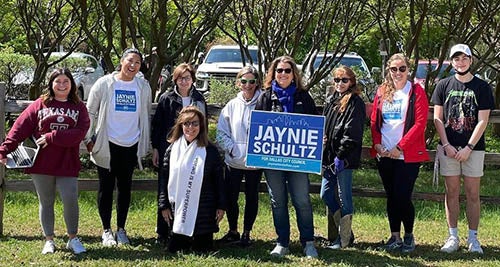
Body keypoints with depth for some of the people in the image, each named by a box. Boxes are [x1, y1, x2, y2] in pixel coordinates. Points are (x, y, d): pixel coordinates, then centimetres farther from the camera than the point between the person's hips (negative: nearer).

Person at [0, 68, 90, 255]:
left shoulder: (79, 107, 5)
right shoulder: (40, 105, 5)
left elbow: (80, 132, -10)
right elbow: (20, 128, -1)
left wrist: (52, 137, -16)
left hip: (67, 164, -1)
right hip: (41, 164, 1)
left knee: (70, 200, -7)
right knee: (46, 202, 9)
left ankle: (73, 239, 10)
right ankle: (49, 240, 21)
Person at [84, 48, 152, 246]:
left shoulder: (143, 87, 3)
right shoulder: (104, 84, -5)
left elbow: (146, 116, 13)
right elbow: (90, 112, 2)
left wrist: (145, 144, 11)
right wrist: (89, 139, -1)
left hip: (131, 146, 2)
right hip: (107, 145, -2)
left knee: (125, 187, 10)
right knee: (106, 187, 4)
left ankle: (121, 229, 21)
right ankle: (106, 230, 15)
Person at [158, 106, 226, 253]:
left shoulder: (210, 151, -2)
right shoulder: (173, 149, 3)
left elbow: (219, 179, 1)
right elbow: (164, 179, 6)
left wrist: (221, 206, 0)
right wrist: (164, 205, 3)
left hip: (203, 210, -1)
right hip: (179, 210, 2)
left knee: (202, 250, 2)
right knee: (174, 249, 2)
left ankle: (200, 238, 34)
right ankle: (184, 239, 34)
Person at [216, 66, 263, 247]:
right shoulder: (232, 106, 6)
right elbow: (221, 133, 7)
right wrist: (232, 149, -6)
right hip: (233, 161, 3)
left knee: (251, 197, 6)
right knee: (231, 197, 7)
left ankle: (246, 233, 18)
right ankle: (233, 231, 23)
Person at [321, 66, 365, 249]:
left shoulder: (355, 103, -7)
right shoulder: (331, 101, 17)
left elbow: (352, 132, -14)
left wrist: (340, 155, -18)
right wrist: (323, 151, 9)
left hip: (344, 158, -8)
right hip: (329, 156, 8)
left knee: (344, 198, -2)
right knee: (326, 195, 10)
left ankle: (344, 239, 6)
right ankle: (345, 233, 21)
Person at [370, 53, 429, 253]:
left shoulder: (416, 91, -2)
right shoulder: (382, 92, 12)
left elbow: (420, 123, -9)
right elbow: (374, 121, 12)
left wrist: (400, 147, -13)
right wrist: (377, 144, -4)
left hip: (407, 155, -4)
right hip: (384, 154, 5)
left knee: (403, 197, -7)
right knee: (391, 197, 9)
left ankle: (409, 236, 11)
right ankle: (395, 236, 18)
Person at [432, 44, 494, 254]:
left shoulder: (482, 87, 2)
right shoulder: (444, 86, 6)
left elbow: (482, 121, -4)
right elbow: (437, 119, 4)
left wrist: (468, 148, -11)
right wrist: (447, 145, -7)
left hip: (473, 147, -1)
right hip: (448, 147, 1)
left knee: (473, 194, 2)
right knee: (452, 193, 5)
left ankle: (473, 238, 8)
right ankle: (453, 237, 11)